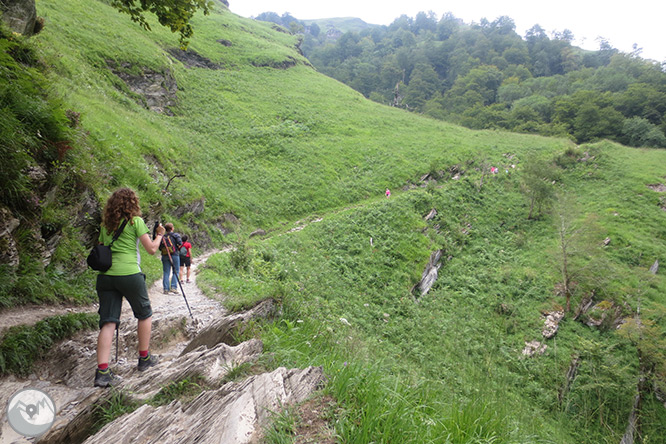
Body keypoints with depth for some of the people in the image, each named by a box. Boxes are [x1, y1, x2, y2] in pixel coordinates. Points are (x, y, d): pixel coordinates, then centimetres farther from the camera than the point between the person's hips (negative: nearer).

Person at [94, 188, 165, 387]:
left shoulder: (106, 224, 14)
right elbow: (151, 249, -3)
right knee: (144, 314, 16)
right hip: (130, 274, -5)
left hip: (105, 276, 5)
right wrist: (160, 235, 14)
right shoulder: (136, 221, -3)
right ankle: (144, 358, 24)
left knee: (108, 322, 3)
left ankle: (102, 371, -5)